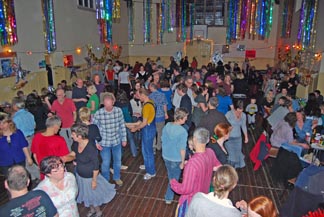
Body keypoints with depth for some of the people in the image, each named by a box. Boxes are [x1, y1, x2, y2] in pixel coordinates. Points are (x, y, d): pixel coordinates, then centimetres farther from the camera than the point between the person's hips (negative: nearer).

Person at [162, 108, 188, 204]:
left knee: (170, 176, 29)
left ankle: (170, 193, 52)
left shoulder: (167, 126, -10)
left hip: (166, 156, 6)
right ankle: (168, 198, 30)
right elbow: (182, 149, -21)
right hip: (176, 159, -6)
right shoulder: (183, 131, -27)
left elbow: (163, 140, 1)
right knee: (174, 178, 17)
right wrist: (182, 162, -8)